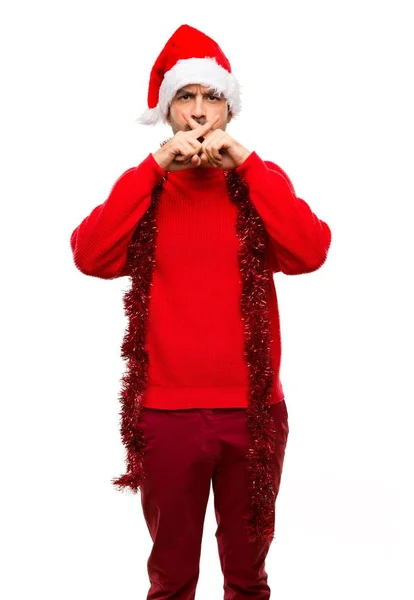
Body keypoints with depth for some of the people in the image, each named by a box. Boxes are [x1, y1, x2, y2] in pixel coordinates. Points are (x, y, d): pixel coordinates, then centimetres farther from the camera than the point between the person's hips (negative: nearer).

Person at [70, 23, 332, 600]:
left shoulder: (260, 181, 4)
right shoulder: (143, 185, 5)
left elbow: (310, 253, -14)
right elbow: (90, 256, -13)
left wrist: (246, 162, -14)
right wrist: (155, 166, -15)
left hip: (253, 410, 1)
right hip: (165, 412, 0)